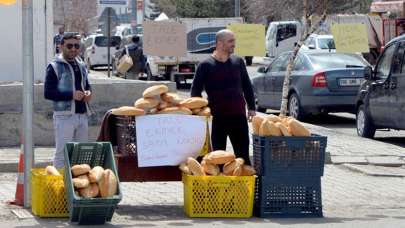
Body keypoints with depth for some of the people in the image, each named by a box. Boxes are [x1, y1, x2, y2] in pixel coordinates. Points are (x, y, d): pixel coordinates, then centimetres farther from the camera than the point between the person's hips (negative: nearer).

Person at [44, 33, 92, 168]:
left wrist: (88, 93, 4)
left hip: (82, 115, 7)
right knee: (62, 153, -6)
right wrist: (71, 95, -20)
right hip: (64, 115, -7)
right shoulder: (55, 67, -6)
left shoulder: (81, 66, 16)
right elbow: (48, 93, -13)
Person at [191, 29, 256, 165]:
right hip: (218, 118, -3)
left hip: (239, 116, 3)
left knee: (243, 154, 6)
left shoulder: (238, 62, 9)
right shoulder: (206, 66, -2)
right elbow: (195, 91, -1)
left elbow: (247, 86, 16)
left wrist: (251, 107, 11)